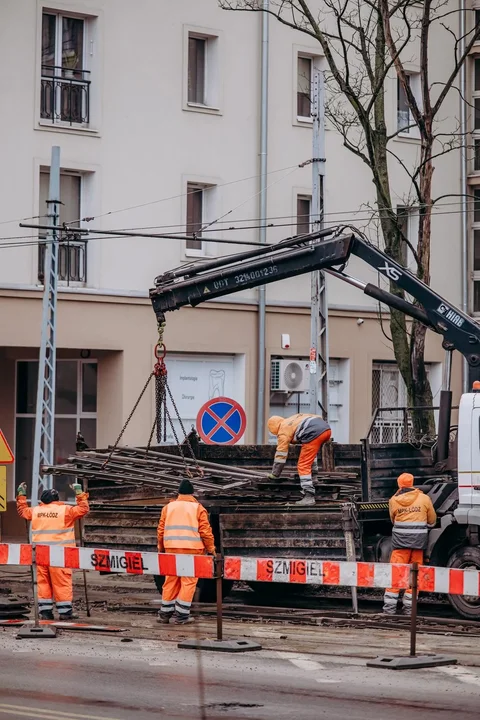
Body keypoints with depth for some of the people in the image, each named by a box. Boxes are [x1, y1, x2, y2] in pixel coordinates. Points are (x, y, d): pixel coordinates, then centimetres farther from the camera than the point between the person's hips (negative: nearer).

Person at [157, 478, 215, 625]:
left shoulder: (168, 507, 11)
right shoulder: (198, 508, 1)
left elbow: (161, 530, 11)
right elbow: (205, 531, -3)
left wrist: (161, 549, 23)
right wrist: (211, 550, 6)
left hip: (171, 549, 4)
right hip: (192, 550, -4)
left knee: (171, 580, 12)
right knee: (189, 581, 1)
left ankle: (165, 613, 17)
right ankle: (181, 616, -2)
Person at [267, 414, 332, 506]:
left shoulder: (283, 431, 10)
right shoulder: (293, 419, 33)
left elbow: (280, 455, 12)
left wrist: (274, 475, 23)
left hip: (314, 434, -8)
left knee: (303, 466, -2)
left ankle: (309, 497, -9)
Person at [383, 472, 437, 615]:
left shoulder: (393, 500, 0)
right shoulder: (424, 499, -1)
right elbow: (432, 521, 10)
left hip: (400, 539, 0)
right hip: (419, 540, 0)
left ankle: (389, 607, -3)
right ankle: (409, 607, 7)